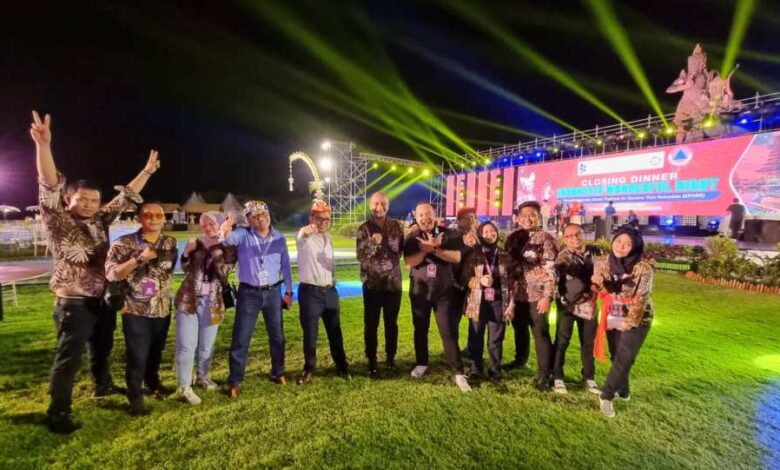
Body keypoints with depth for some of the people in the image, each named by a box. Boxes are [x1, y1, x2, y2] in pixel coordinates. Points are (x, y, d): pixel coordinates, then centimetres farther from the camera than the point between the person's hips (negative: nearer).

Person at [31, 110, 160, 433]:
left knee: (102, 348, 23)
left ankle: (103, 386, 44)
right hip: (74, 304, -6)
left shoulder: (100, 221, 4)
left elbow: (125, 197, 10)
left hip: (103, 299, 7)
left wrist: (146, 172, 11)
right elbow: (50, 187, -26)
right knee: (69, 359, 2)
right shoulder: (58, 221, -11)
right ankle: (58, 414, 15)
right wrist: (43, 145, -40)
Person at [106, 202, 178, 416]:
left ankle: (152, 382, 44)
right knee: (137, 356, 1)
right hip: (135, 310, -4)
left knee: (156, 352, 19)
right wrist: (140, 257, -26)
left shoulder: (170, 242, 2)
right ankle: (135, 398, 21)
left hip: (162, 309, 4)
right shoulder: (124, 243, -10)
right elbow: (111, 273, -17)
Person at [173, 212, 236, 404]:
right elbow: (186, 269, 7)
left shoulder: (229, 248, -1)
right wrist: (187, 252, -11)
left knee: (207, 344, 13)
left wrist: (215, 250, -19)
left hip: (211, 302, 0)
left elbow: (223, 271, -15)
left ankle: (202, 377, 35)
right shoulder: (198, 242, 2)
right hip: (188, 299, 0)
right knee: (187, 344, -1)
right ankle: (184, 387, 9)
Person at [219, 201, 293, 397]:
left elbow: (286, 266, 7)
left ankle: (277, 373, 31)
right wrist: (225, 227, -42)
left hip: (273, 292, 2)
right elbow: (225, 239, -21)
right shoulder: (242, 235, -2)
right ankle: (234, 382, 17)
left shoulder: (279, 238, 3)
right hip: (248, 293, -2)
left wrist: (288, 292, 7)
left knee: (277, 336, 12)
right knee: (240, 339, 3)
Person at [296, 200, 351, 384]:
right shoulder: (305, 236, -11)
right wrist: (304, 232, -60)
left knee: (335, 332, 13)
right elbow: (300, 238, -37)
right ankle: (309, 368, 24)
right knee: (310, 333, 4)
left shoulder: (328, 238, 10)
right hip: (309, 292, -5)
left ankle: (342, 366, 29)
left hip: (330, 291, 5)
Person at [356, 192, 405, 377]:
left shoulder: (397, 226, 2)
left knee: (391, 323, 13)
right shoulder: (364, 228, -3)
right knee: (371, 324, 7)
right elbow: (360, 256, -13)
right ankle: (372, 361, 23)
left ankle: (391, 358, 30)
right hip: (372, 284, -1)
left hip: (393, 282, 2)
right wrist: (373, 242, -30)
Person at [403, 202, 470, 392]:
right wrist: (427, 248, -23)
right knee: (420, 329, 14)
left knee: (448, 332, -2)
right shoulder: (412, 238, 1)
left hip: (444, 290, -2)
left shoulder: (447, 235, -2)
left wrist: (433, 248, -23)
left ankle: (458, 373, 6)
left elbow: (456, 257, -14)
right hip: (419, 290, 2)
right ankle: (421, 363, 33)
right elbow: (409, 261, -13)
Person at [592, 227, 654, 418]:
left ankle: (606, 396, 8)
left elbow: (642, 297, -15)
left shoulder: (643, 268, -18)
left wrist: (630, 320, -19)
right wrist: (598, 283, -30)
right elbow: (602, 290, -6)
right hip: (613, 318, 4)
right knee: (616, 357, 14)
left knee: (624, 359, -4)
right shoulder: (603, 262, -6)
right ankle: (623, 391, 36)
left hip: (637, 320, -3)